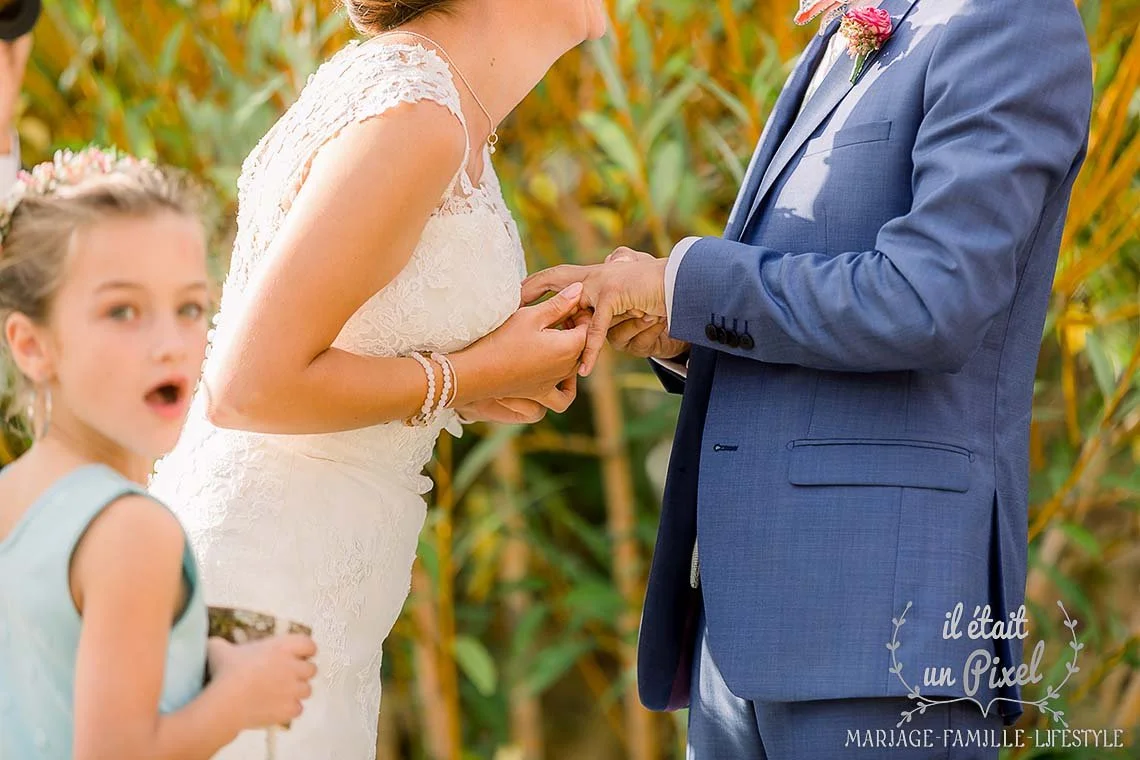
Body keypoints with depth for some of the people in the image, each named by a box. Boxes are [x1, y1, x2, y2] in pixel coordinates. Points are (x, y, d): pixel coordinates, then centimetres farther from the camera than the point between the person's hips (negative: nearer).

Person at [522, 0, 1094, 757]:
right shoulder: (840, 65, 24)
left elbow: (925, 311, -18)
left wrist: (681, 282, -6)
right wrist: (671, 326, 6)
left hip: (885, 618, -9)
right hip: (764, 612, 9)